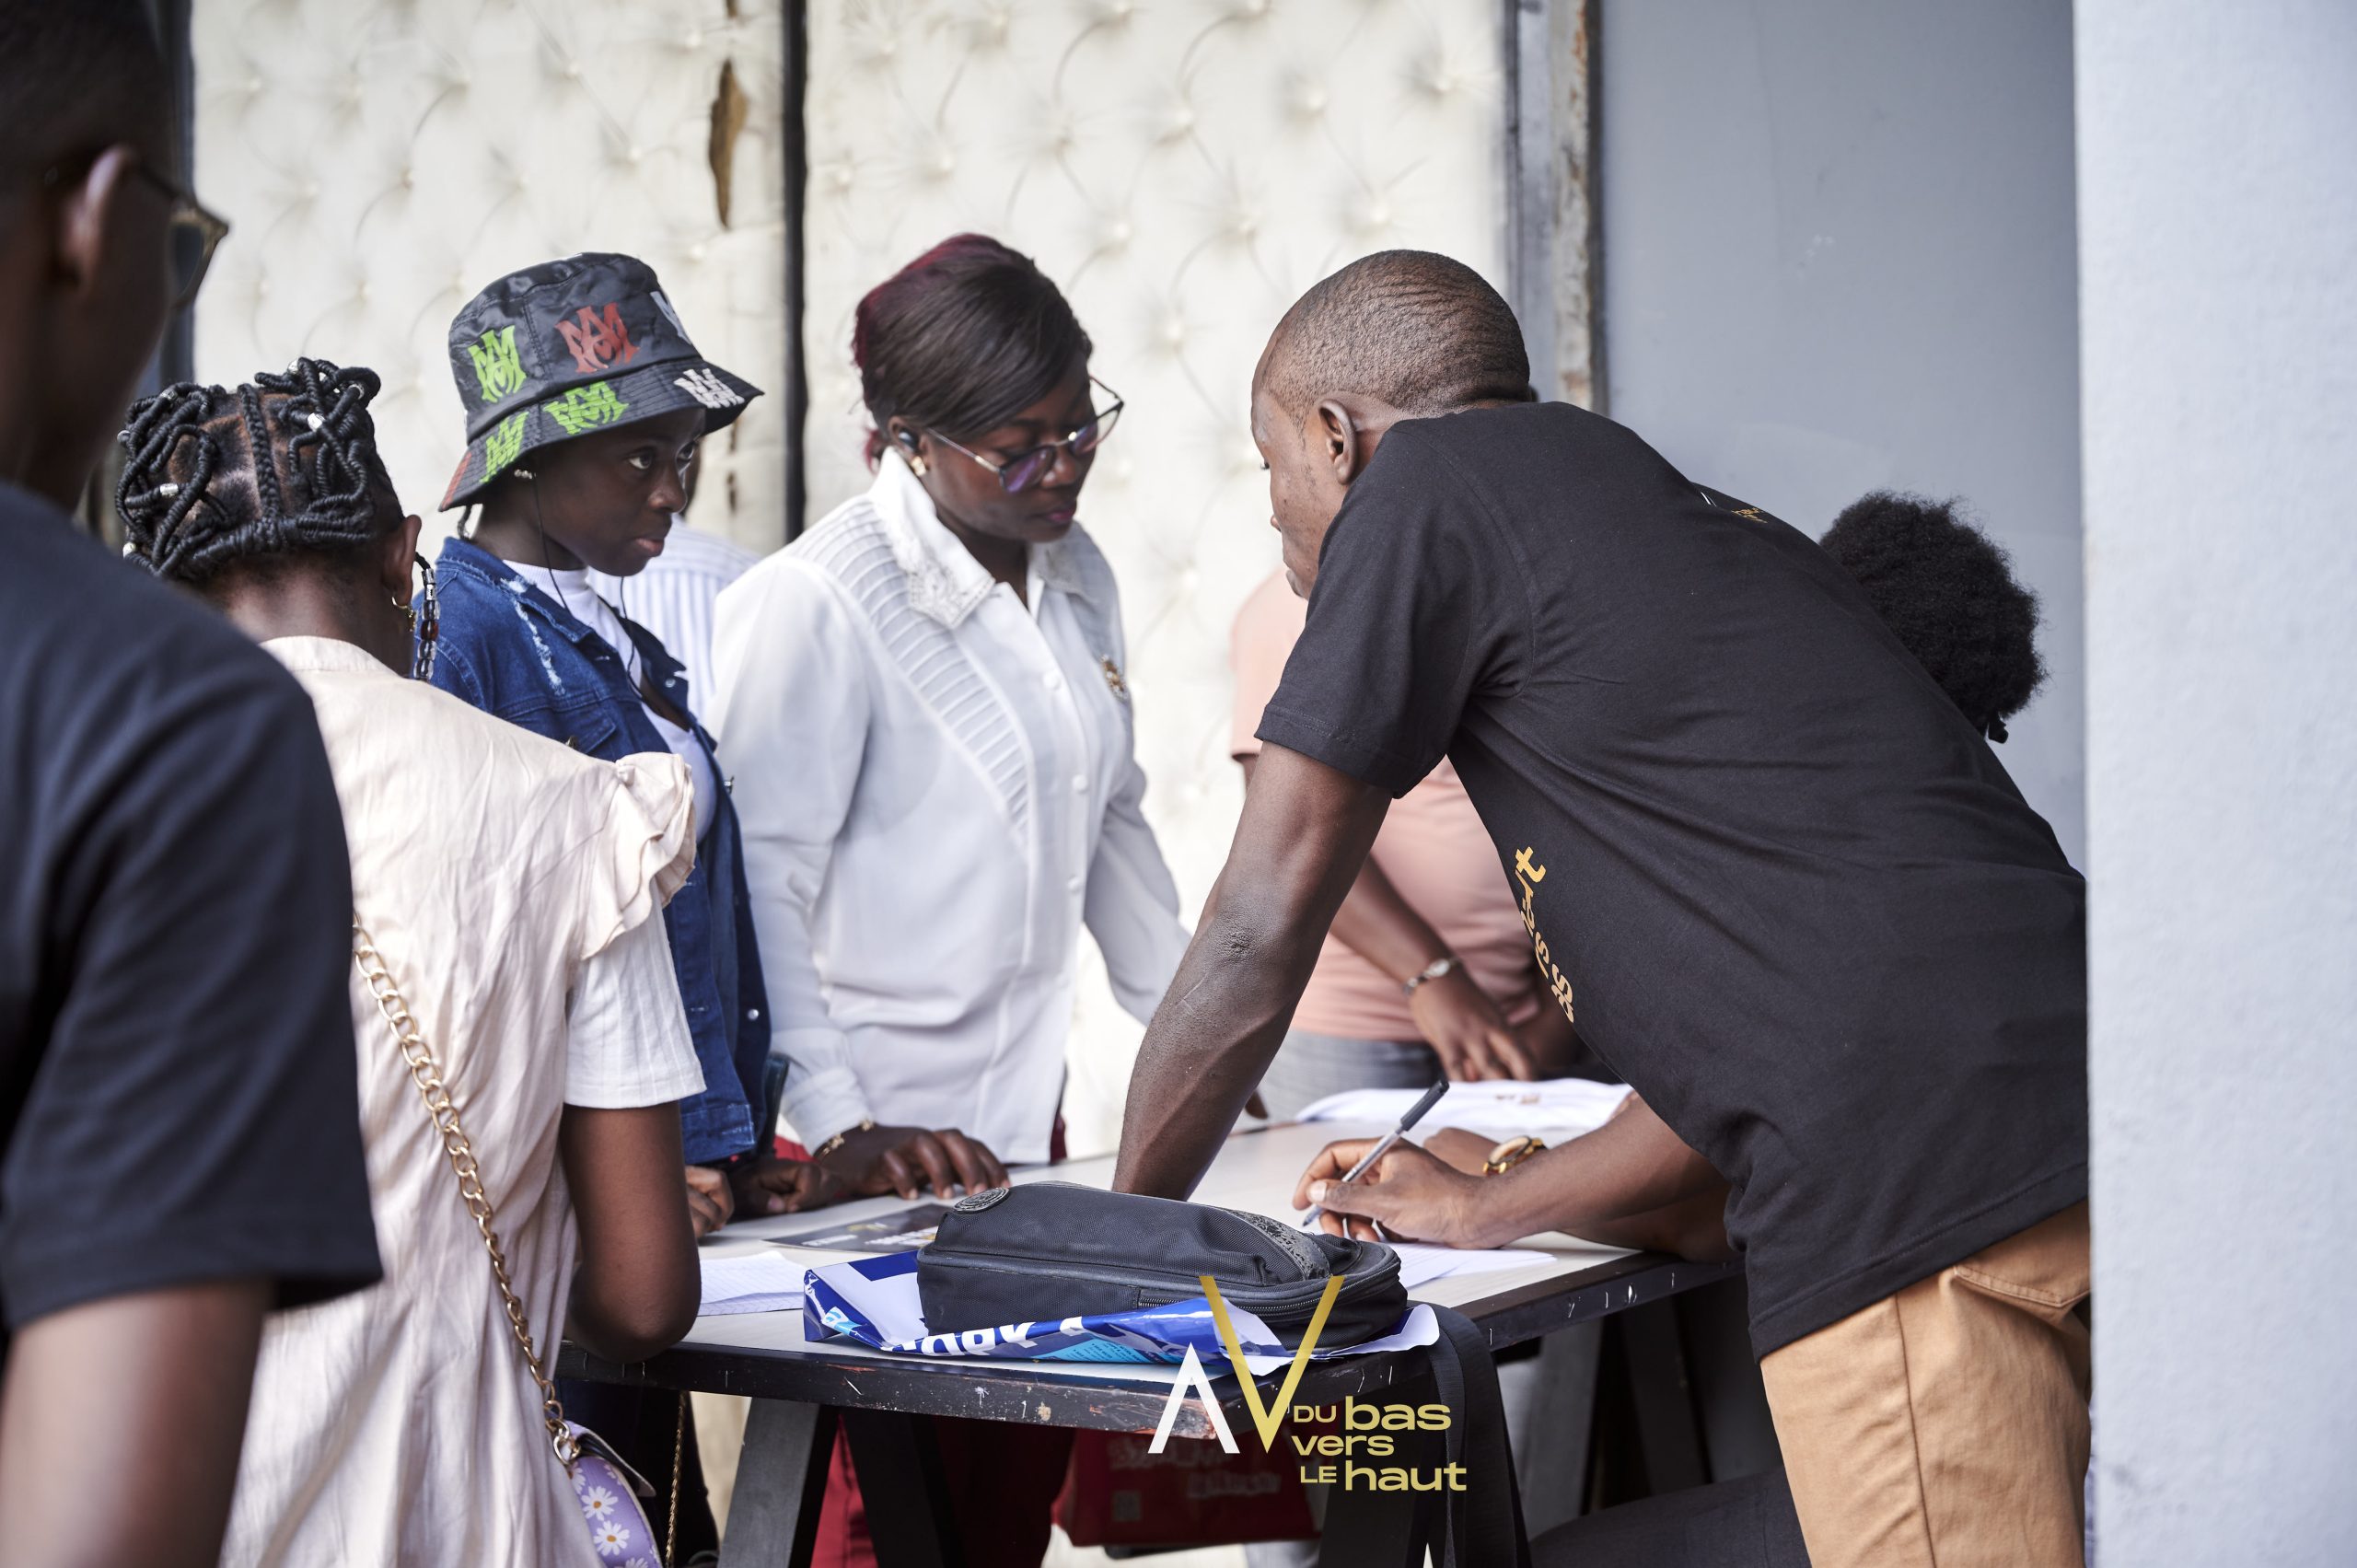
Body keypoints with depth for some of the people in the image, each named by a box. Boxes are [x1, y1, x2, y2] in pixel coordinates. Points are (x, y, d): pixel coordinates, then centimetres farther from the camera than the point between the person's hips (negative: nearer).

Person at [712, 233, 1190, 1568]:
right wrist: (837, 1123, -20)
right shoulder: (818, 605, -14)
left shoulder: (1076, 577, 11)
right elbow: (760, 883, -15)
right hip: (880, 1149, -7)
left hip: (1028, 1113, 7)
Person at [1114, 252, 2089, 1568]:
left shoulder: (1430, 484, 6)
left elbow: (1260, 932, 5)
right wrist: (1485, 1212, 35)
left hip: (1923, 1188, -9)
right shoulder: (1703, 527, 30)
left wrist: (1121, 1226, 19)